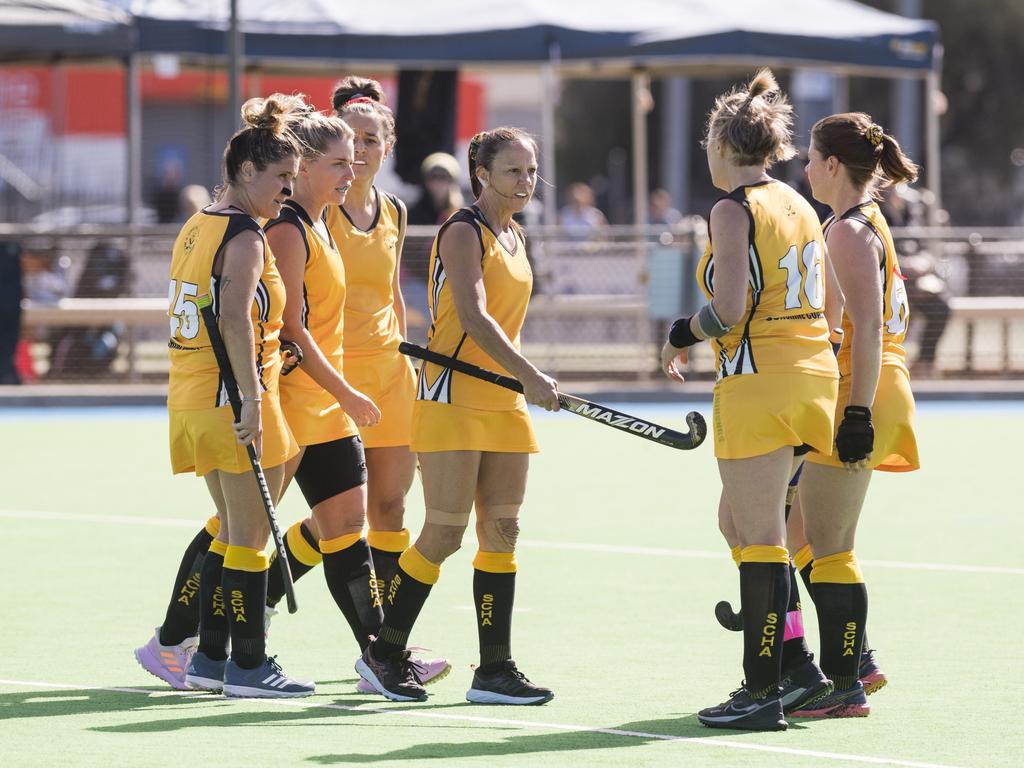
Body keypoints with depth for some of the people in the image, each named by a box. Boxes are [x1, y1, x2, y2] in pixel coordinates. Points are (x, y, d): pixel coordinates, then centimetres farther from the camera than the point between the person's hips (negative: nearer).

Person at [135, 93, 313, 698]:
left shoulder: (196, 229, 14)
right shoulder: (245, 237, -14)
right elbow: (235, 319, -26)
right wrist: (250, 397, -30)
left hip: (192, 399, 9)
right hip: (233, 399, -9)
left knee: (230, 528, 19)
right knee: (249, 536, -1)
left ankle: (171, 641, 20)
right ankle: (249, 665, 3)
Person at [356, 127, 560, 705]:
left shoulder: (514, 235, 15)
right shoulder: (463, 232, -11)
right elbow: (473, 317, -24)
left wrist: (524, 384, 19)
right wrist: (529, 375, -31)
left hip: (504, 403, 8)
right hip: (454, 398, -8)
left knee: (502, 531, 3)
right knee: (445, 533, -8)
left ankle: (495, 669, 5)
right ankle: (384, 653, 6)